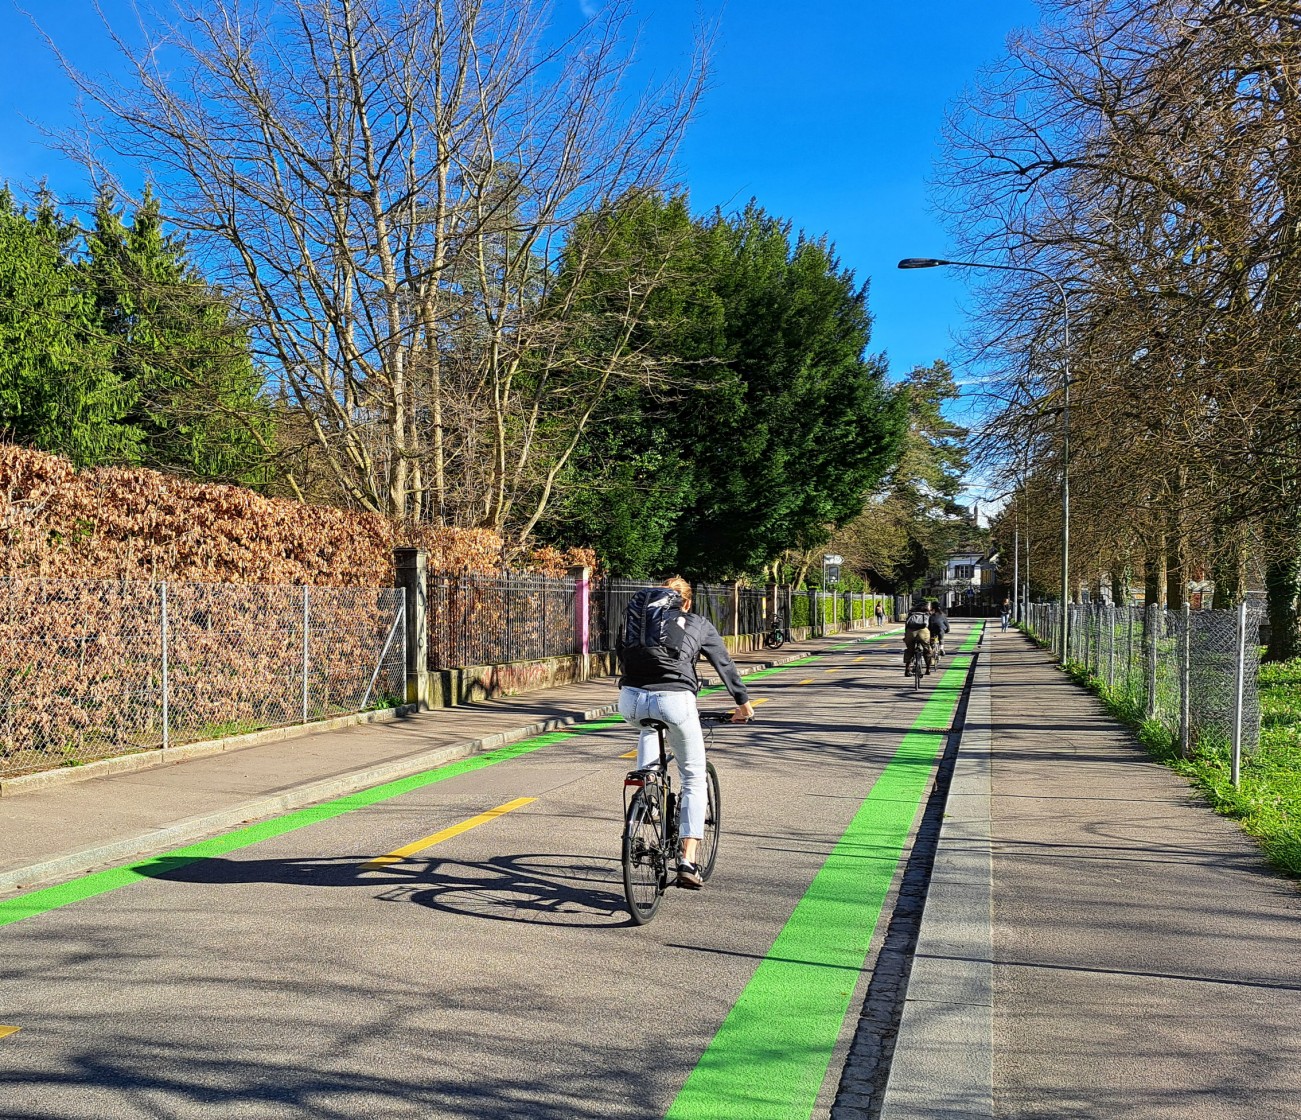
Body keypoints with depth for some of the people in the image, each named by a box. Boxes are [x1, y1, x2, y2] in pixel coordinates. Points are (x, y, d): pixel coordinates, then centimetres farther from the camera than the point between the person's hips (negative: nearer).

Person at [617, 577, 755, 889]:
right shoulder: (699, 624, 21)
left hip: (631, 700, 2)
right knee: (694, 780, 14)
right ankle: (687, 863, 5)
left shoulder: (638, 616, 26)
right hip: (674, 700, -2)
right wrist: (743, 703, 43)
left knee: (649, 728, 40)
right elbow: (725, 664, 29)